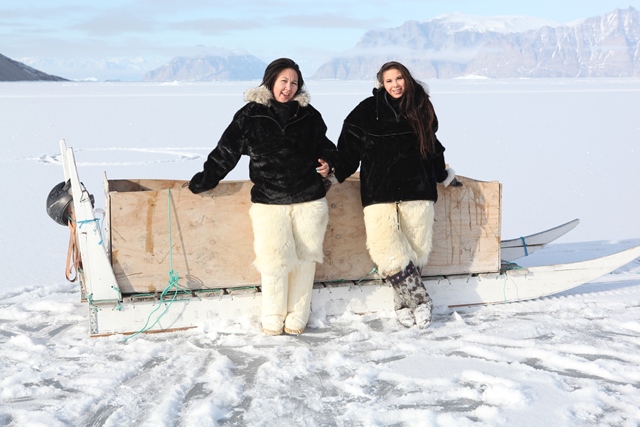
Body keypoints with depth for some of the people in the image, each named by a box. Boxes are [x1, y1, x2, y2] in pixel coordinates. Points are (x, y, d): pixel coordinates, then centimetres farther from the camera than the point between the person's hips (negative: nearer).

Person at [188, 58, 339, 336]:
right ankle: (272, 318, 9)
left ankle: (297, 317, 16)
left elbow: (323, 145, 23)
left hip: (309, 200, 2)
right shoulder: (250, 115, 1)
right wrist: (203, 181, 2)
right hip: (268, 201, -2)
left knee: (305, 258, 3)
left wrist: (327, 162, 3)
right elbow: (226, 152, 5)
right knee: (274, 260, -11)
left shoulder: (308, 115, 8)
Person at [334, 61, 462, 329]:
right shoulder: (368, 110, 4)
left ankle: (406, 302, 11)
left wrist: (444, 175, 35)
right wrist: (334, 174, 3)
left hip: (417, 189, 2)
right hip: (379, 191, -2)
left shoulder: (421, 109, 12)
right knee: (383, 248, -17)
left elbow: (433, 148, 26)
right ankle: (420, 300, -7)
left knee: (417, 248, -3)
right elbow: (348, 147, 8)